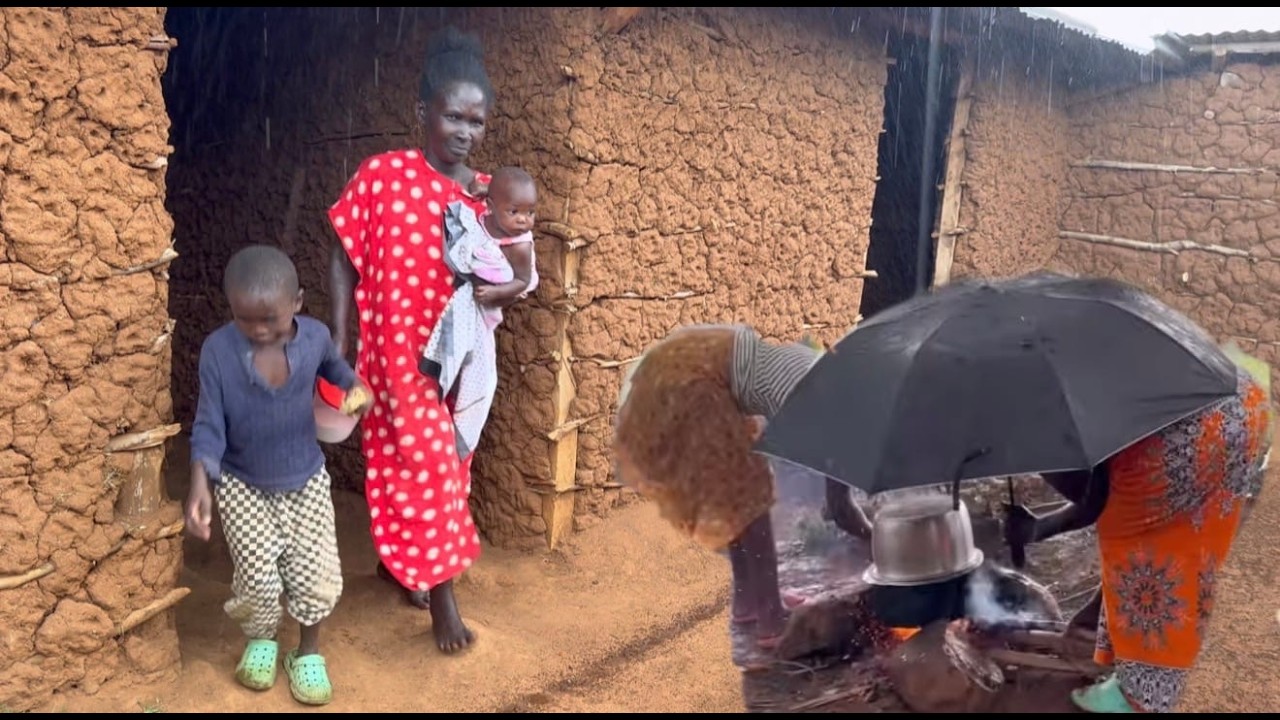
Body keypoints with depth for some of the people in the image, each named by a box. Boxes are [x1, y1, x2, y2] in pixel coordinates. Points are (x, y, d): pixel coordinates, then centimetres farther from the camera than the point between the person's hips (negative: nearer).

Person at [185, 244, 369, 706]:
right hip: (241, 484, -1)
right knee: (259, 580, -6)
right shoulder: (217, 350, -18)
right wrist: (200, 483, -26)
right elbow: (209, 425, -15)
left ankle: (308, 651, 27)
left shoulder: (315, 336, -13)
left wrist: (355, 386, 1)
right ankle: (260, 640, 29)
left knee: (318, 578, -2)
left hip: (306, 479, 2)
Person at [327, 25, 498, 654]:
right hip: (397, 351, -4)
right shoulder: (382, 175, -11)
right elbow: (344, 259, -7)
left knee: (404, 462, 18)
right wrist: (337, 345, -10)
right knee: (428, 467, -2)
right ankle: (441, 592, 14)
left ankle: (396, 561, 39)